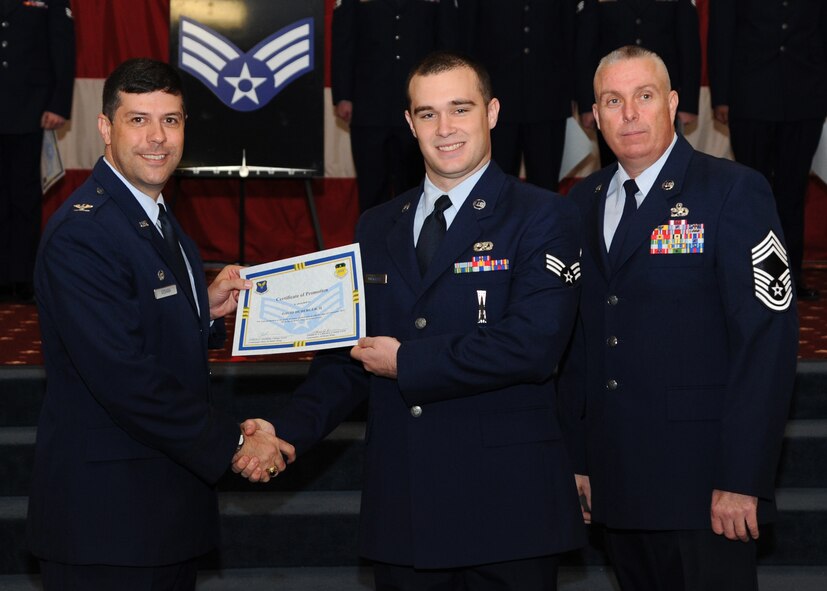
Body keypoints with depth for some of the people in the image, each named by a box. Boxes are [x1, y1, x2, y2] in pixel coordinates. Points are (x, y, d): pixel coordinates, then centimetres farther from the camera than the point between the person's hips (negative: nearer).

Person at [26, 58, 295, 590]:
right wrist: (233, 445, -18)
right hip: (107, 513, -9)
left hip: (169, 503, 9)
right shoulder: (81, 233, -19)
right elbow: (124, 377, -24)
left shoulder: (160, 221, 13)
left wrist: (207, 309, 1)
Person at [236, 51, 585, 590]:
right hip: (402, 512, 4)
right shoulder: (376, 228, 14)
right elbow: (348, 357, 14)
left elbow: (533, 344, -17)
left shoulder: (544, 217, -4)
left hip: (507, 508, -4)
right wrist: (289, 431, -3)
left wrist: (407, 362, -11)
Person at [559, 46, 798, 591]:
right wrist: (578, 457, 9)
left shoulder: (734, 191, -6)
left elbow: (768, 336, -12)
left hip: (701, 479, -5)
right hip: (618, 479, 5)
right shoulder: (584, 202, 11)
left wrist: (742, 480, -16)